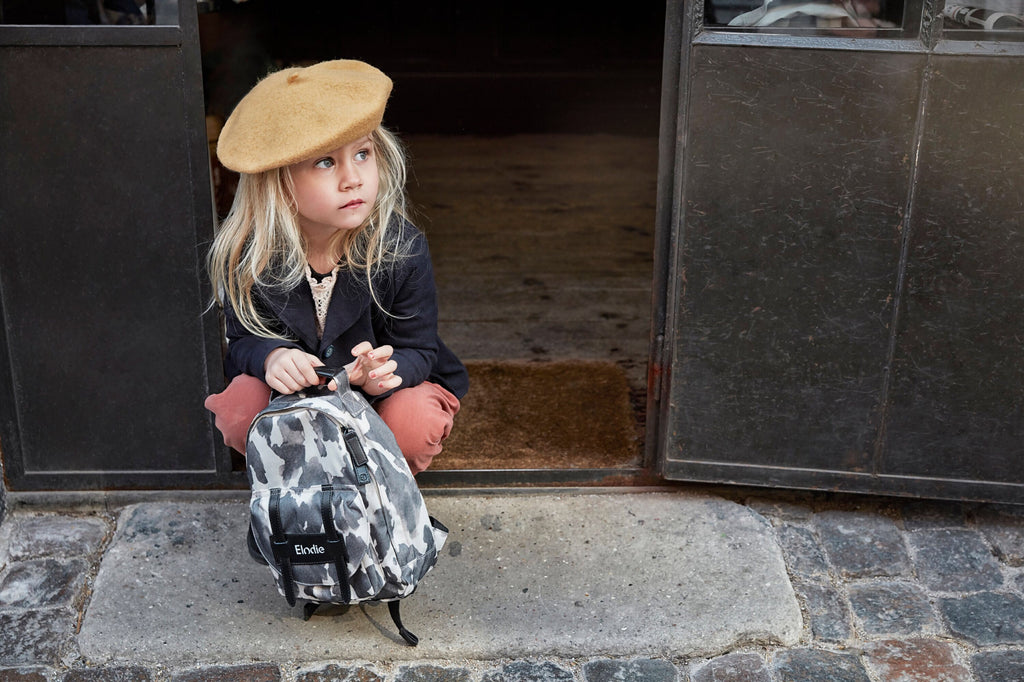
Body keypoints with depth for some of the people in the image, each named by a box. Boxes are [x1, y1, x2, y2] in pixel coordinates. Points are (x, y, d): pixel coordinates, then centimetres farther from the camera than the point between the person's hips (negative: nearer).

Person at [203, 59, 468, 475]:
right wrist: (272, 357, -35)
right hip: (291, 393, 1)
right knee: (240, 411, -30)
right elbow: (243, 339, -8)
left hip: (381, 393, 0)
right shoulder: (247, 254, -18)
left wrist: (384, 373, -39)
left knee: (414, 425, -33)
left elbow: (417, 350, -13)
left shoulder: (402, 248, -20)